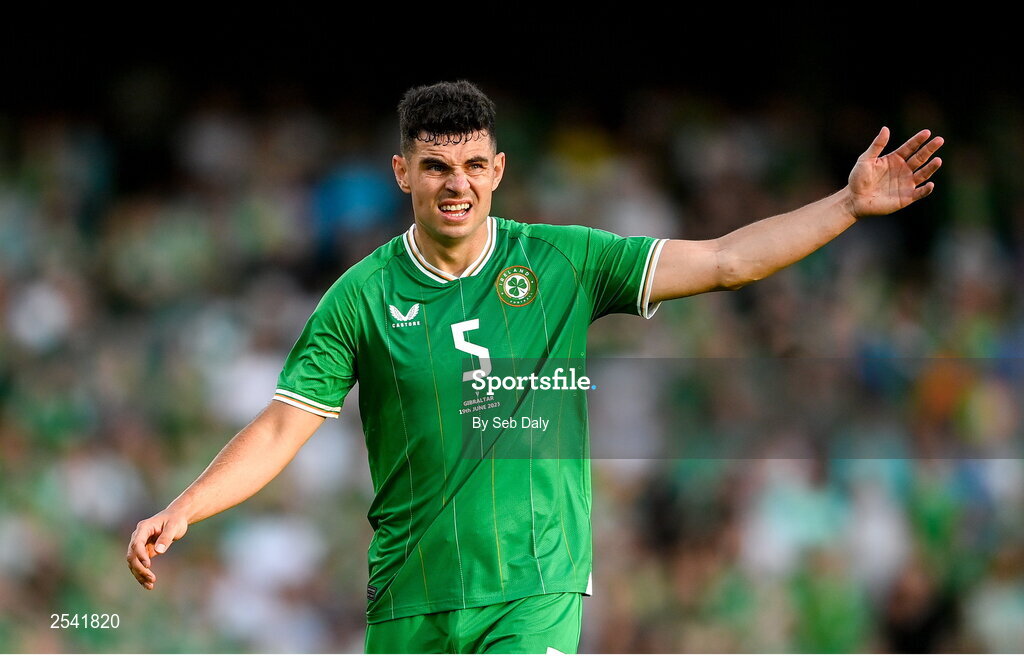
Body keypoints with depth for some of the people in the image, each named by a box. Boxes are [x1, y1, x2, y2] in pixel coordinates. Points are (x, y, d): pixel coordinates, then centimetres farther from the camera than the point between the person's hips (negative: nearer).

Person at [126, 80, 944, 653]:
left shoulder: (562, 263, 0)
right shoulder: (364, 296, -2)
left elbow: (723, 262, 2)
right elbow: (283, 427, -3)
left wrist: (850, 204, -5)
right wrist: (180, 512, -16)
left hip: (533, 589, -1)